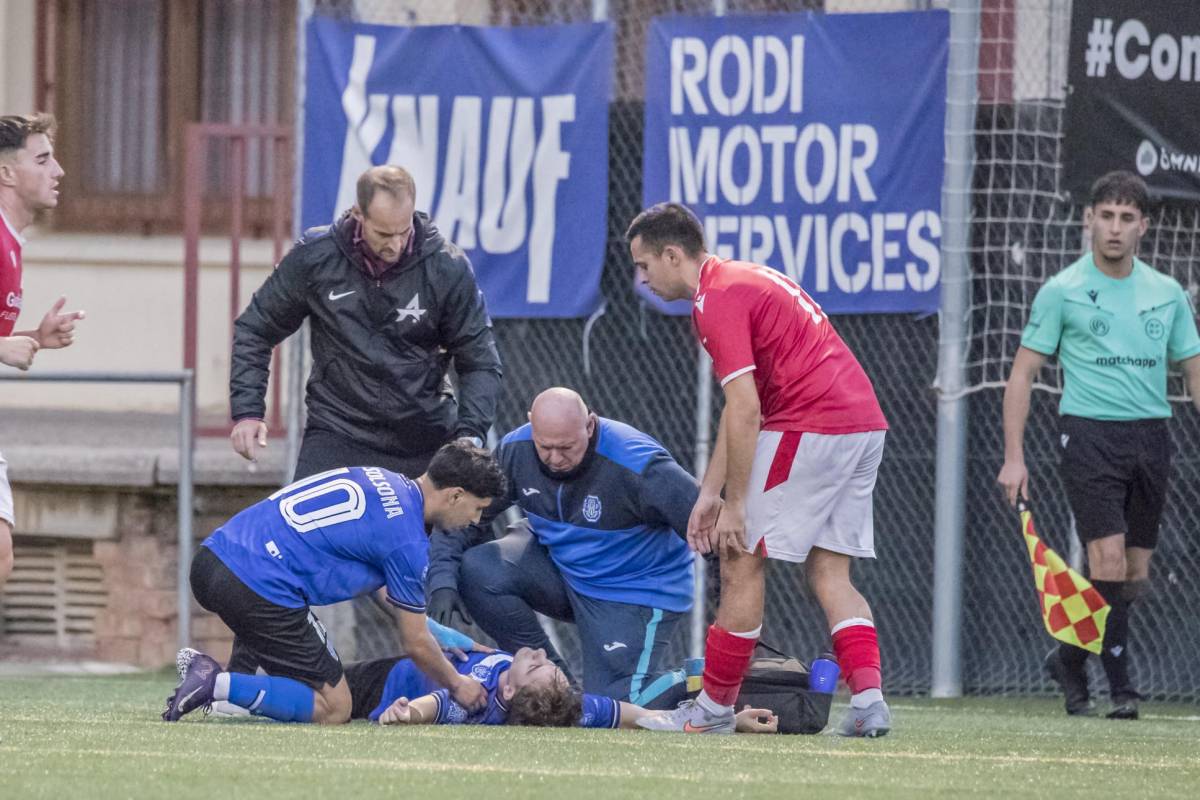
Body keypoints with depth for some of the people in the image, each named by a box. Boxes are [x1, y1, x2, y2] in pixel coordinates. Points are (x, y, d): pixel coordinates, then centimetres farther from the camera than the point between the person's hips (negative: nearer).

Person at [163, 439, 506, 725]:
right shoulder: (408, 542, -6)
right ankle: (219, 685, -13)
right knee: (334, 709, 2)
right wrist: (456, 685, 22)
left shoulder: (378, 480, 20)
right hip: (260, 590, -9)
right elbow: (415, 645, 3)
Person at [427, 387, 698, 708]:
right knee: (474, 570, -19)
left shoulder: (636, 464, -30)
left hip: (636, 593, -5)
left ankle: (692, 682, 15)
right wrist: (443, 582, -21)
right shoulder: (515, 450, -14)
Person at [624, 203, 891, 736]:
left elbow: (745, 411, -17)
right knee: (829, 572, 10)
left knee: (741, 561, 0)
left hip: (810, 428, -10)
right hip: (864, 422, 10)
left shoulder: (717, 300, -10)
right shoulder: (742, 282, 22)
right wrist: (709, 491, 22)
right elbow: (742, 409, 24)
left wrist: (734, 505, -13)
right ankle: (869, 701, -4)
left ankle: (715, 706, 7)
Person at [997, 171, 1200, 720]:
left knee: (1136, 576, 5)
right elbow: (1022, 375, 2)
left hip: (1151, 437, 4)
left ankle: (1070, 660, 23)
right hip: (1090, 433, -4)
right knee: (1110, 561, -17)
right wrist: (1014, 457, -6)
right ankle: (1120, 685, -6)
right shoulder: (1062, 292, 0)